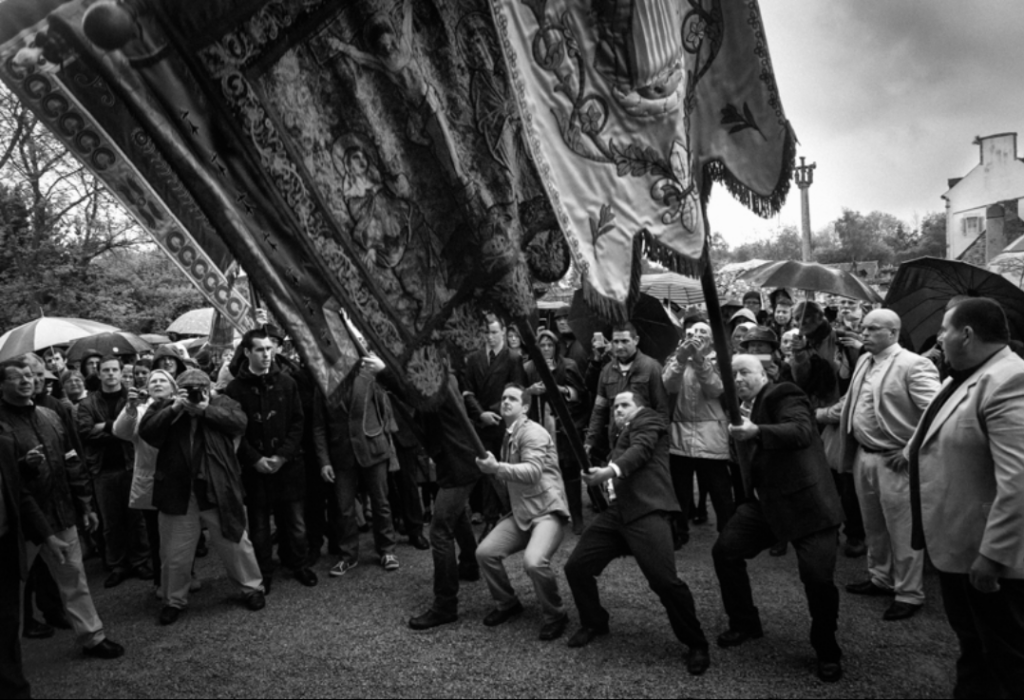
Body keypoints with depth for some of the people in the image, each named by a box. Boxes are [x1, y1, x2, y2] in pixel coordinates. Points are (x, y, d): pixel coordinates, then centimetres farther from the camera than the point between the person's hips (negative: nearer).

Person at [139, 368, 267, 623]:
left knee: (235, 543, 10)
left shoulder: (222, 403, 4)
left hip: (219, 491, -1)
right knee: (175, 553, 12)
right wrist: (174, 409, -18)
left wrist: (204, 410, -17)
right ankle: (174, 600, 32)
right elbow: (146, 432, -8)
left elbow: (240, 422, -13)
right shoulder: (165, 406, 5)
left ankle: (252, 588, 28)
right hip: (178, 493, 1)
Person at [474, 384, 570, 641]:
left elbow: (532, 473, -29)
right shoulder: (508, 435, 16)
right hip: (521, 513, 8)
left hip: (548, 511, -8)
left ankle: (556, 615, -4)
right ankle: (508, 604, 17)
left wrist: (496, 468, -39)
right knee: (485, 552, -7)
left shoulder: (533, 433, -13)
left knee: (534, 562, -31)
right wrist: (492, 468, 4)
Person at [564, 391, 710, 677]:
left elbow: (640, 449, -15)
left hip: (647, 510, -8)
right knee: (575, 566, 3)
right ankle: (594, 623, 26)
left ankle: (696, 645, 3)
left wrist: (610, 471, -29)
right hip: (617, 510, 8)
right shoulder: (620, 432, 34)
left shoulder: (648, 419, 8)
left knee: (664, 580, -18)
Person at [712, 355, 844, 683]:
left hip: (805, 503, -8)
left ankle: (827, 652, 13)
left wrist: (757, 432, -45)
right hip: (764, 503, 8)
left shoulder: (784, 396, -11)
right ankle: (745, 623, 25)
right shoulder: (743, 409, 13)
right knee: (724, 551, 4)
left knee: (818, 576, -13)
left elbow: (802, 431, -31)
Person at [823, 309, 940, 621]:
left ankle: (909, 594, 17)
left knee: (902, 531, 3)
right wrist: (822, 414, 21)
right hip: (863, 456, 8)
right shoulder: (864, 361, 11)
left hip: (894, 460, -8)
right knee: (873, 526, 20)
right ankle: (880, 578, 37)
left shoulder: (913, 365, -15)